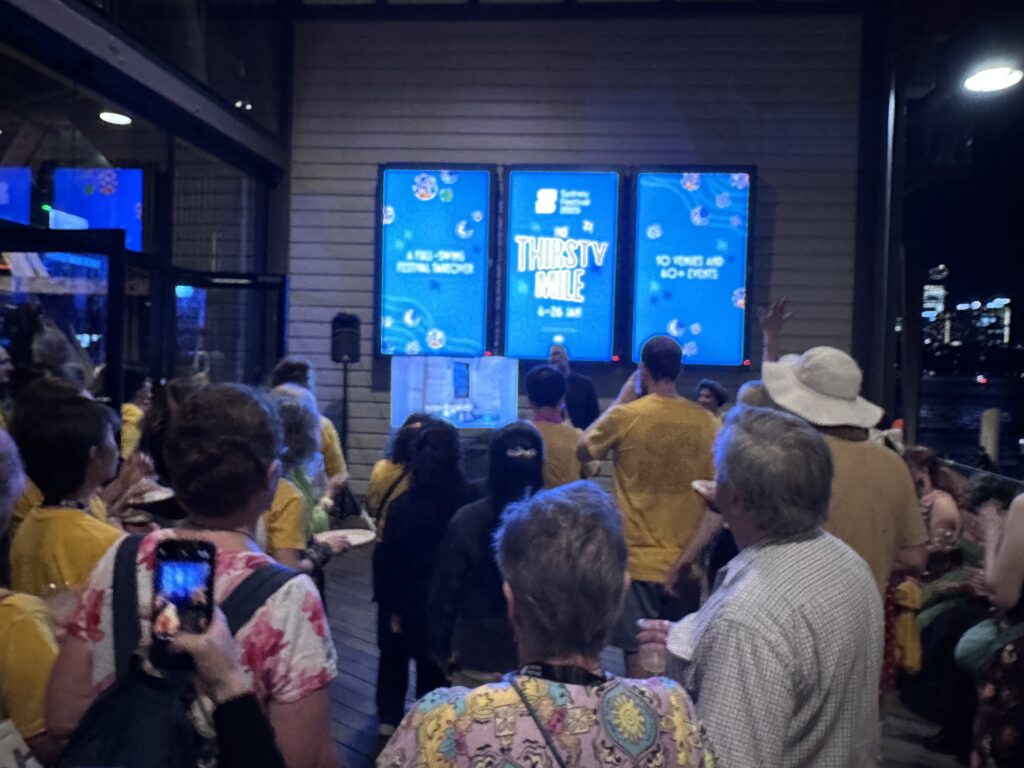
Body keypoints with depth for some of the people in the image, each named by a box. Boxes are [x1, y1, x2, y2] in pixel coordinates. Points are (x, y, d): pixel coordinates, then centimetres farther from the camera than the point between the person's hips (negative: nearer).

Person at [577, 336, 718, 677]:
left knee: (638, 654, 6)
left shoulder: (625, 416, -10)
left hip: (638, 561, -3)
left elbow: (583, 451, 8)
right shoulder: (707, 422, -4)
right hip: (686, 565, 3)